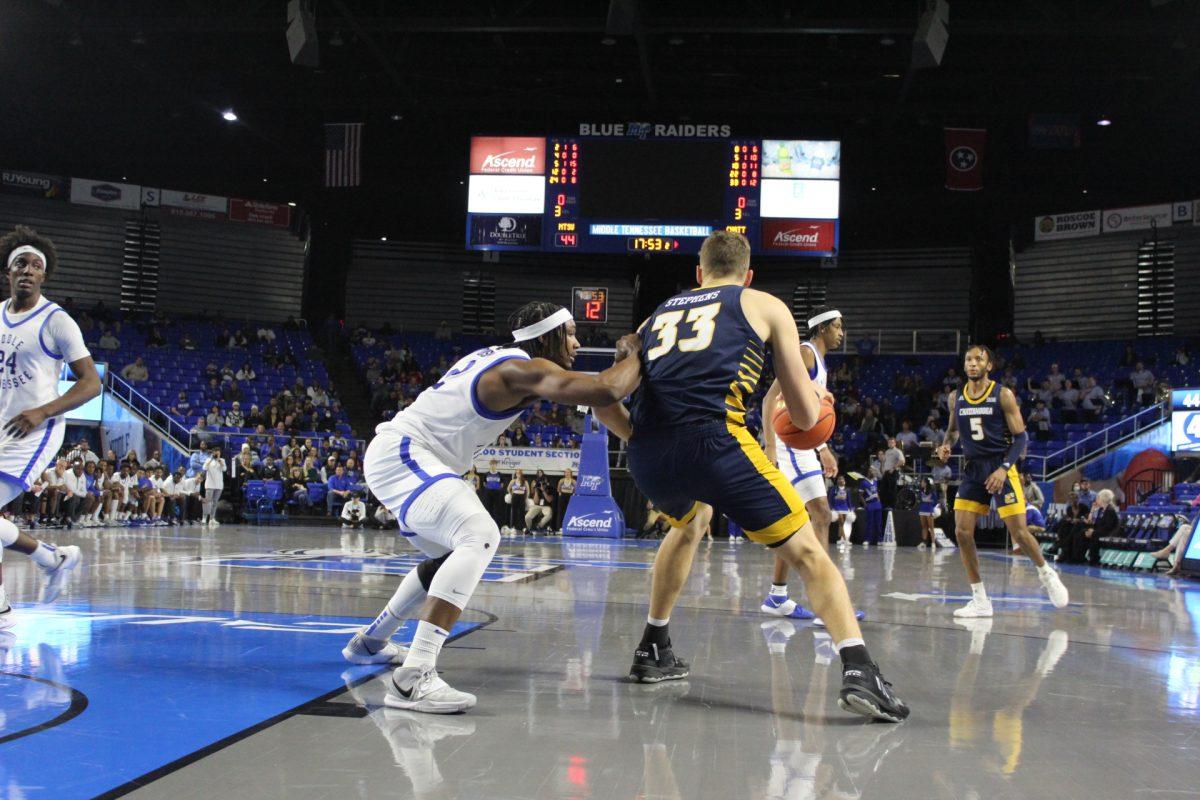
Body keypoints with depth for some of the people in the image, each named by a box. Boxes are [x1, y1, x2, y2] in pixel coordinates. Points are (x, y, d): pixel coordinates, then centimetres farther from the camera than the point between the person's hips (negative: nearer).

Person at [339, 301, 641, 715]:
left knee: (455, 554, 25)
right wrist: (636, 356, -9)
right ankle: (414, 678, -35)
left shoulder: (497, 356, 13)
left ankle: (370, 642, 37)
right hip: (400, 453, -11)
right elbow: (605, 391, -29)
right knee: (479, 537, -27)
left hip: (393, 455, 11)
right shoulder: (525, 370, -16)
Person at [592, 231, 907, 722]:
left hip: (646, 459, 5)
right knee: (807, 553, 7)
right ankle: (858, 670, -12)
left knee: (690, 521, 36)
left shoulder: (658, 315, 30)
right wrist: (814, 402, 40)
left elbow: (604, 403, 25)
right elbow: (806, 415, 17)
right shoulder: (765, 305, 20)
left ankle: (653, 650, 40)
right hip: (714, 442, -5)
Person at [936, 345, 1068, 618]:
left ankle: (1046, 574, 23)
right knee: (962, 532, -6)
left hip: (1001, 467, -4)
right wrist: (946, 445, -1)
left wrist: (1004, 468, -20)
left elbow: (1021, 436, -7)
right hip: (972, 469, 4)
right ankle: (980, 601, 3)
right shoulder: (956, 398, 5)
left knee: (1019, 532, -8)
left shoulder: (1003, 395, -8)